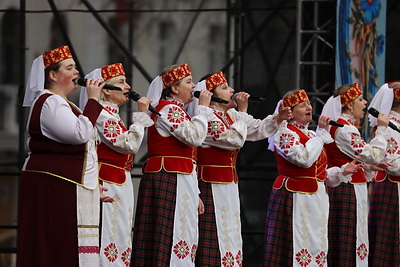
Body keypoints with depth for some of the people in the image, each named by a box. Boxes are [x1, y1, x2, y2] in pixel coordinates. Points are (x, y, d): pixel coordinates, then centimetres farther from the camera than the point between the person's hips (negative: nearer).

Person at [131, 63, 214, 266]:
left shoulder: (174, 109, 23)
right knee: (172, 237, -13)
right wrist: (203, 107, -10)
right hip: (169, 181, -10)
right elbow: (195, 137, -23)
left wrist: (194, 194, 23)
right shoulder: (169, 109, -9)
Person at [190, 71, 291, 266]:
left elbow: (257, 129, 13)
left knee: (229, 236, 8)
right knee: (216, 237, -10)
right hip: (212, 186, -9)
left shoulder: (230, 115, 13)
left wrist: (277, 119, -3)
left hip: (229, 184, 9)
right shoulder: (208, 118, -14)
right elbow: (234, 139, -22)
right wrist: (242, 111, -12)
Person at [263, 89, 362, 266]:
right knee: (297, 246, -11)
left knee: (316, 247, 6)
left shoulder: (312, 135, 18)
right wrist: (322, 132, -18)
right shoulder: (285, 133, -8)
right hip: (295, 197, -8)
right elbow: (303, 159, -24)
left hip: (317, 197, 8)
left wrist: (342, 171, 8)